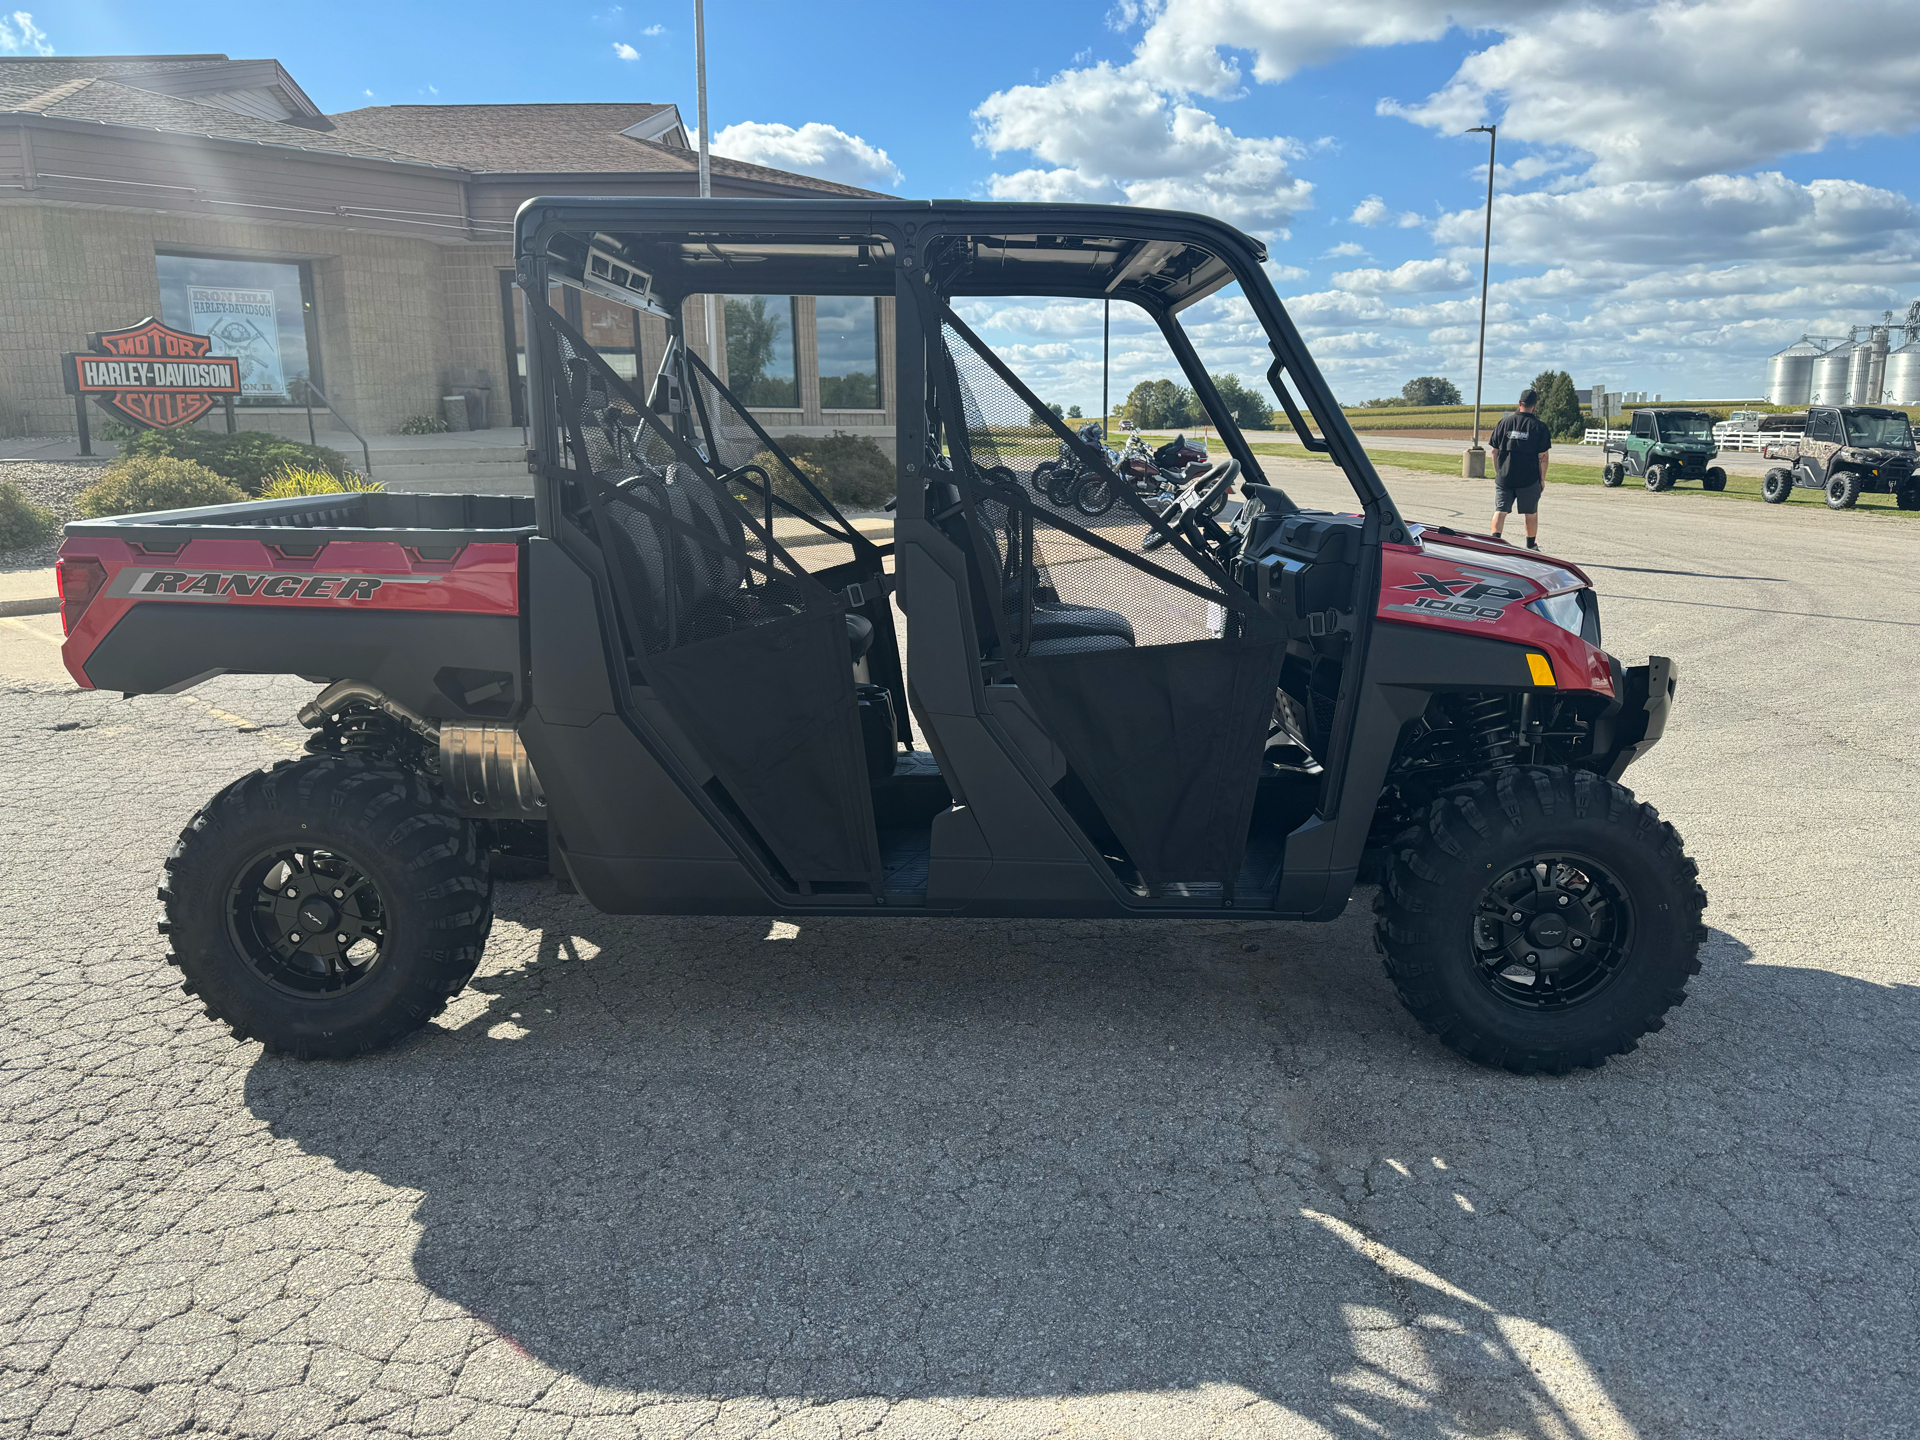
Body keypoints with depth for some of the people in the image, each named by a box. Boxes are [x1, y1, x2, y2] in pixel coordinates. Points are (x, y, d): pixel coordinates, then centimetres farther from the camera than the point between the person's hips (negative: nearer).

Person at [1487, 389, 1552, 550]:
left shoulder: (1504, 422, 3)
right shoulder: (1539, 426, -4)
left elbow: (1494, 450, 6)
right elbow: (1543, 456, -5)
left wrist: (1497, 472, 15)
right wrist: (1543, 478, 4)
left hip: (1504, 477, 2)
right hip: (1529, 479, -1)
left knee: (1500, 511, 3)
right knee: (1531, 513, 12)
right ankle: (1531, 546, 21)